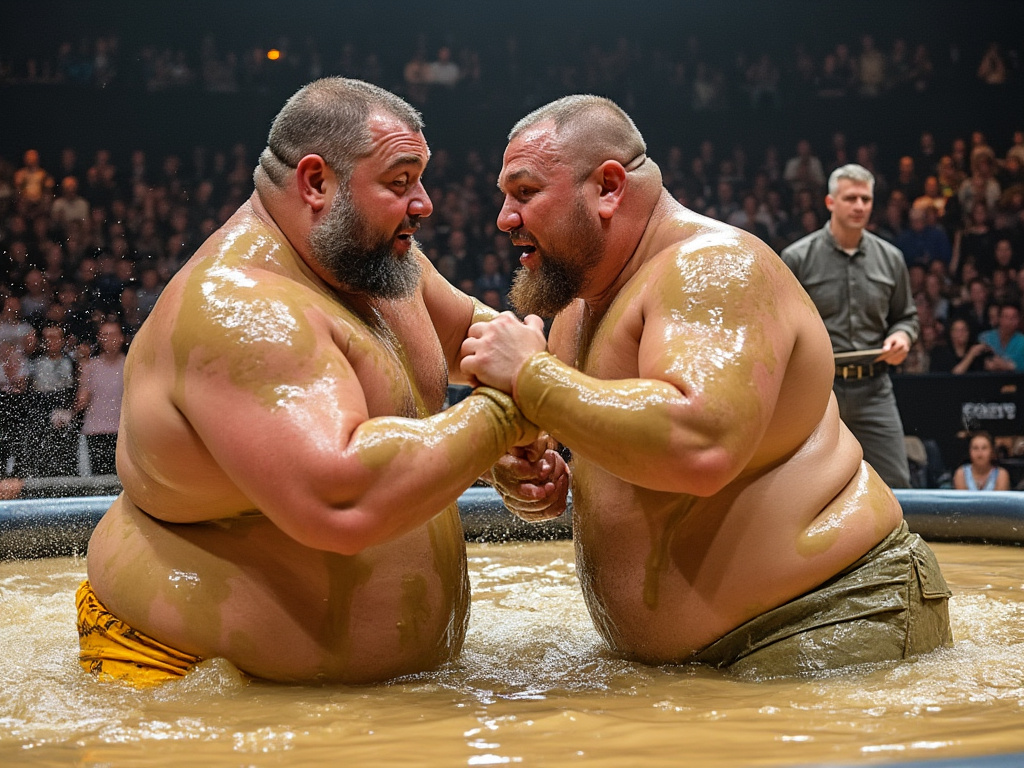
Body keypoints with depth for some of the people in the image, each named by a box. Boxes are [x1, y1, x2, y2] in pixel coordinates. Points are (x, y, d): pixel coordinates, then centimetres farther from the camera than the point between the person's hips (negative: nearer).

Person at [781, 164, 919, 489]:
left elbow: (906, 315, 20)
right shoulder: (797, 258, 1)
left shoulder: (890, 258, 11)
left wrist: (902, 336, -1)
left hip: (873, 389, 3)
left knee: (896, 485, -4)